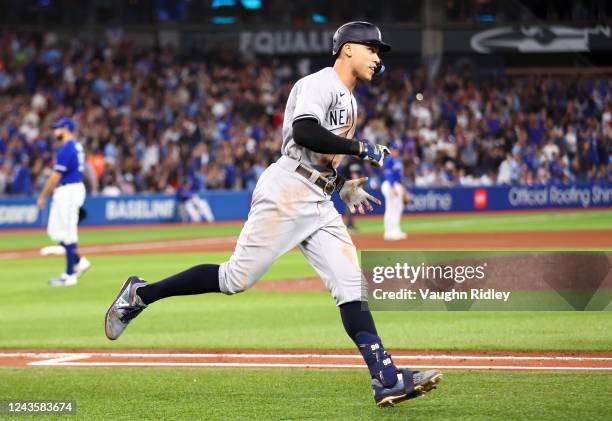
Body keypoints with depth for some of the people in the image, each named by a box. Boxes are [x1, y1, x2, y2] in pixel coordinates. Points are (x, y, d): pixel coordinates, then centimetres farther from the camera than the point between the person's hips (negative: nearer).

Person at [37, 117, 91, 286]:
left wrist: (43, 196, -10)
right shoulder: (77, 147, 14)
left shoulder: (66, 149, -16)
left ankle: (69, 275, -2)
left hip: (68, 190, -10)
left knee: (67, 233, -5)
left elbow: (56, 176, -17)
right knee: (55, 231, 15)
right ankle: (79, 262, 15)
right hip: (76, 188, 10)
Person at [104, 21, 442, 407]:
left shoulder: (349, 102, 24)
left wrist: (345, 188, 18)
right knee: (238, 278, -9)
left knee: (352, 285, -4)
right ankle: (140, 295, 5)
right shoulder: (319, 84, -6)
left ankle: (387, 379, -12)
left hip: (319, 203, 9)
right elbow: (303, 132, -23)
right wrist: (360, 148, -19)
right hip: (288, 191, -9)